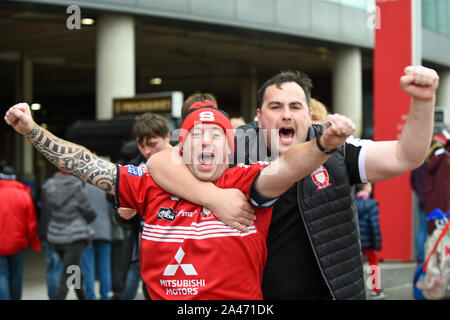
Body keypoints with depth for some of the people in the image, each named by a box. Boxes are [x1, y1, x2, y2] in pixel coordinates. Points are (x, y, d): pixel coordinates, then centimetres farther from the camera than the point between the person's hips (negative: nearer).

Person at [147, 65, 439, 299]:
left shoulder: (334, 152, -2)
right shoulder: (237, 152, -6)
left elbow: (404, 158, -10)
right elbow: (160, 162, -12)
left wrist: (423, 101, -26)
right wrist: (213, 196, -26)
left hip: (331, 292, 1)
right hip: (254, 295, -1)